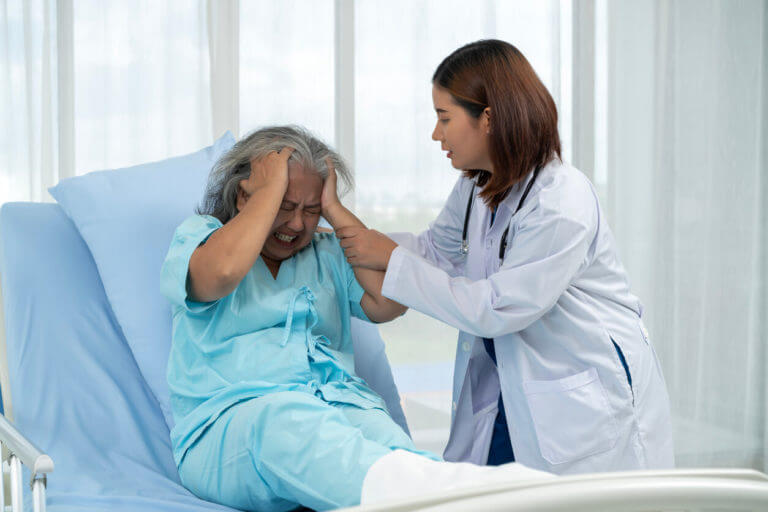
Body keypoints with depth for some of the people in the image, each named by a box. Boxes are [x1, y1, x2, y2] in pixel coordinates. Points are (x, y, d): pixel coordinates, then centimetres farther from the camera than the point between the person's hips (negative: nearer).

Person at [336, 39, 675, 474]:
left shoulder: (561, 206, -25)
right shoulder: (476, 186, 2)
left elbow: (495, 309, -23)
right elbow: (437, 250, 18)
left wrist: (393, 260, -19)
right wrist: (348, 235, 8)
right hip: (512, 391, 7)